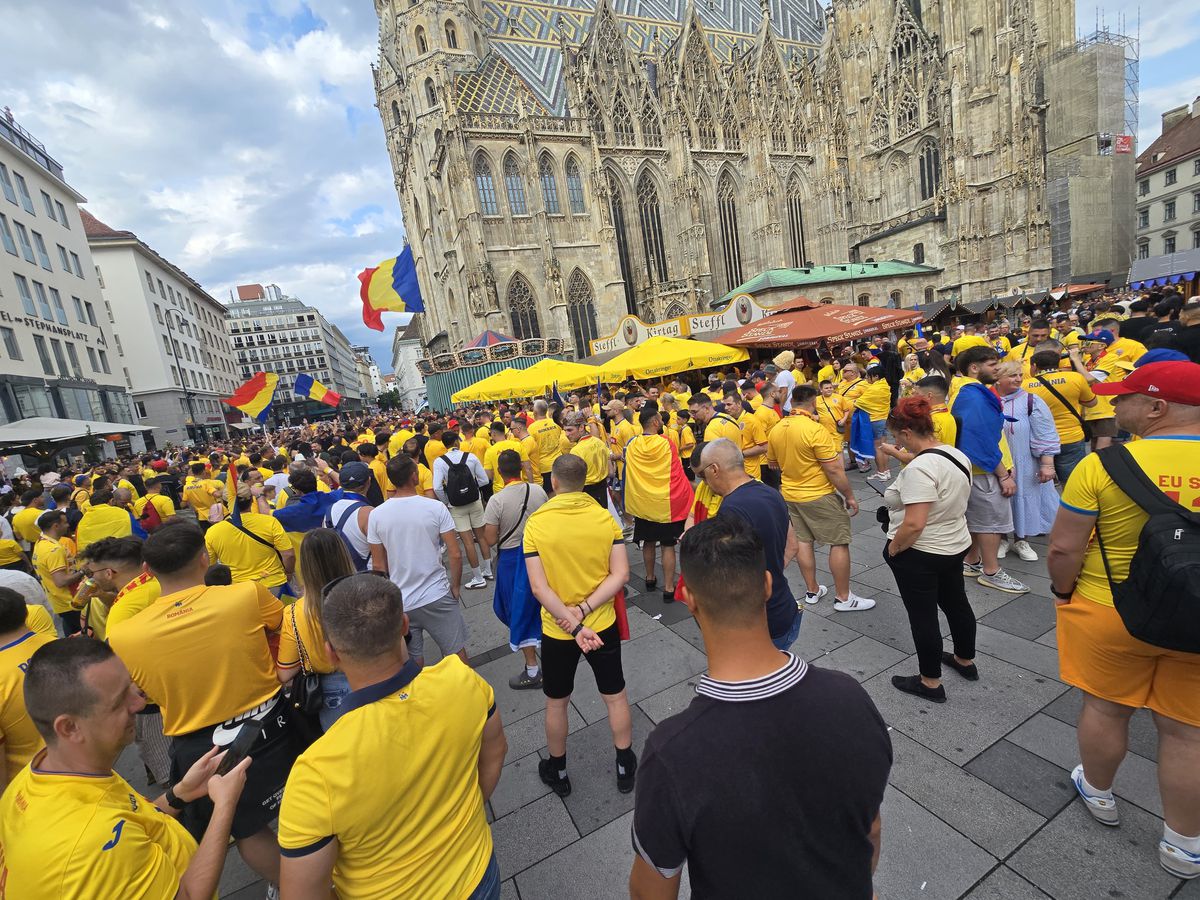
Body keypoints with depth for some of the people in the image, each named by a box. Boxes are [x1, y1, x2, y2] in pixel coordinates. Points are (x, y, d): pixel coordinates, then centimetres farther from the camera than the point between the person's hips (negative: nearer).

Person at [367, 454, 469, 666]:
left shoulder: (376, 515, -7)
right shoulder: (435, 508, -14)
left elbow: (378, 565, 0)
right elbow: (455, 555, -13)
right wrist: (456, 586, 2)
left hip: (399, 601, 3)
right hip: (437, 596, -2)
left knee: (413, 659, 18)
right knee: (456, 650, 14)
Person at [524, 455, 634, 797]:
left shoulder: (536, 524, -16)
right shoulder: (605, 518, -12)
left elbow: (538, 587, -20)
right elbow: (620, 575, -14)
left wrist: (573, 625, -18)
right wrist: (584, 609, -15)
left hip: (556, 631, -1)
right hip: (603, 625, 1)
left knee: (556, 702, 22)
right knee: (615, 696, 22)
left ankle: (557, 771, 43)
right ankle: (625, 766, 39)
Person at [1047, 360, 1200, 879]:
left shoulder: (1102, 465, -19)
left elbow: (1063, 549, -16)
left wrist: (1062, 592, 2)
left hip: (1108, 613, -2)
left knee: (1105, 708, 18)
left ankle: (1099, 795, 41)